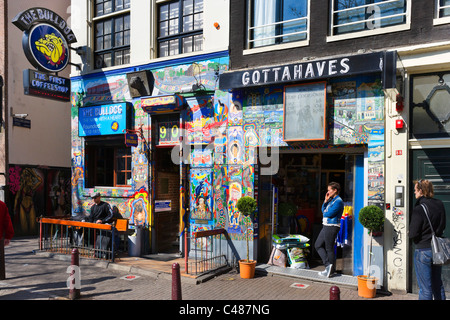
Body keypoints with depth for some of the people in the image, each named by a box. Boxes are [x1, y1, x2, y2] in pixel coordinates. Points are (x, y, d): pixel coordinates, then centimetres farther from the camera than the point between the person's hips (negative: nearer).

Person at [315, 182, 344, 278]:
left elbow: (329, 214, -21)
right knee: (318, 245, 12)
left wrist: (325, 212, 1)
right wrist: (326, 200, 4)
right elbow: (323, 210, 14)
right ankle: (328, 264, 15)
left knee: (329, 248, -1)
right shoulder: (331, 200, 16)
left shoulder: (338, 201, -16)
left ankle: (331, 271, 10)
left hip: (332, 227, -10)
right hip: (326, 226, 10)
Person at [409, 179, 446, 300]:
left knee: (425, 288, 3)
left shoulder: (418, 209, -20)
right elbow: (443, 226, 12)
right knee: (438, 285, 21)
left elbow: (413, 234, -18)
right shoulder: (440, 205, 0)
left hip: (423, 251, -7)